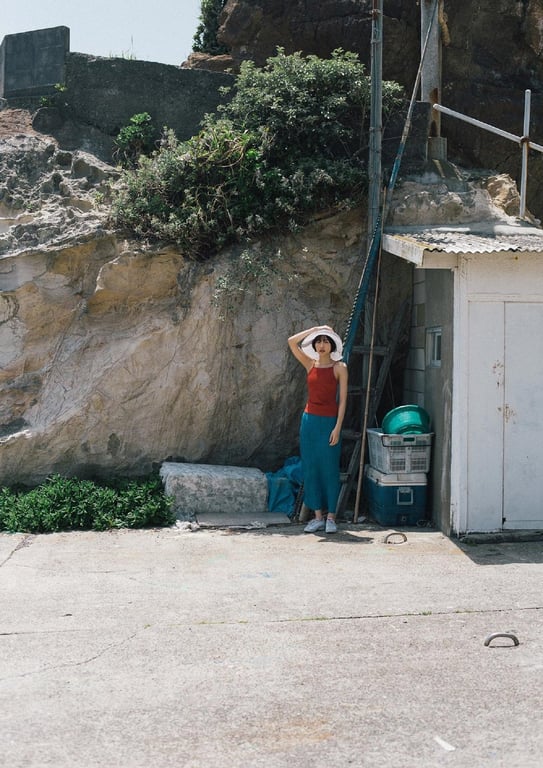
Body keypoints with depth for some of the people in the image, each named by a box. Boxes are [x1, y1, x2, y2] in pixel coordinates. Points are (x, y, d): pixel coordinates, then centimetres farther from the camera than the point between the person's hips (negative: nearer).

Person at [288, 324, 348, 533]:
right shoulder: (310, 364, 7)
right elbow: (292, 342, -2)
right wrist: (315, 329, -2)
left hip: (329, 422, -4)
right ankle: (317, 516, 14)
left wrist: (338, 427, -13)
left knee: (329, 469, 0)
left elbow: (343, 399, -7)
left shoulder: (339, 368, -4)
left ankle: (330, 517, 10)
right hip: (310, 420, 4)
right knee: (311, 468, 6)